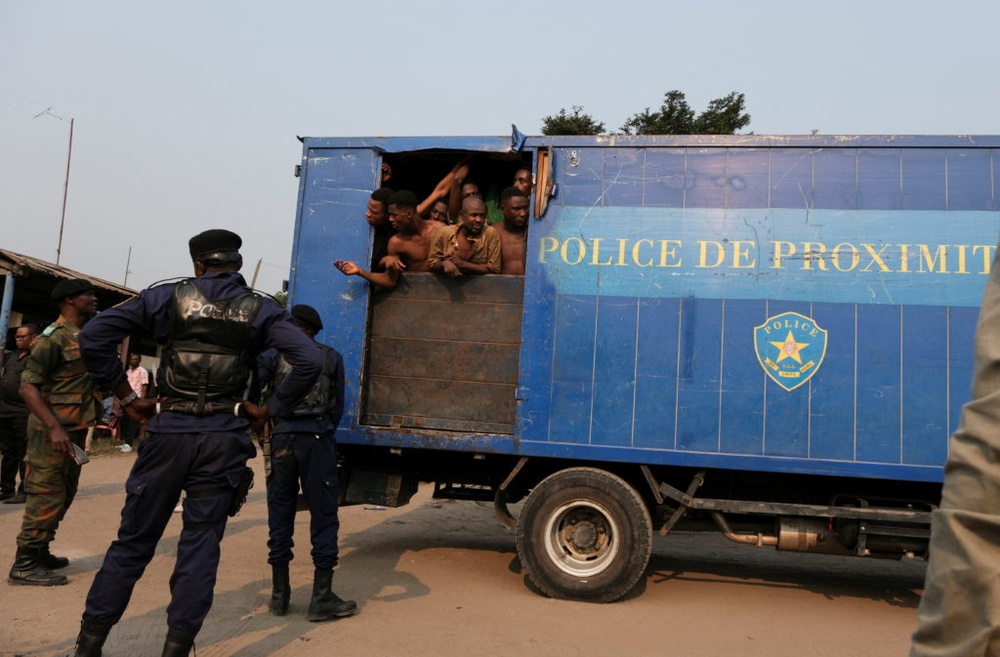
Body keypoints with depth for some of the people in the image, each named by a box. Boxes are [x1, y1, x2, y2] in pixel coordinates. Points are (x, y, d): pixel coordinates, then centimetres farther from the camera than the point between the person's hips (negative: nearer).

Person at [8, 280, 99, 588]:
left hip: (75, 429, 9)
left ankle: (40, 553, 28)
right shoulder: (54, 337, -14)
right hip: (52, 431, -9)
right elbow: (28, 386, -19)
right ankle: (24, 565, 3)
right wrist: (54, 427, -27)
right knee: (46, 497, -5)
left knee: (64, 494, 16)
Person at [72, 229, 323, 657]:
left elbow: (94, 336, -4)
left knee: (133, 541, 13)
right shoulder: (259, 309, 3)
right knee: (200, 544, 9)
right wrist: (270, 409, 1)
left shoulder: (169, 297, 2)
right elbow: (308, 361, -8)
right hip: (224, 439, 0)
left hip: (169, 431, 0)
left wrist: (125, 396, 2)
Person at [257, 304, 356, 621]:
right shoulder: (331, 357, 10)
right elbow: (337, 406, 12)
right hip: (318, 440, -1)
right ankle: (321, 598, 4)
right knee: (323, 515, 3)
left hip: (282, 440, 1)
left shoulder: (272, 354, 7)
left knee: (280, 515, 11)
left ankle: (279, 594, 20)